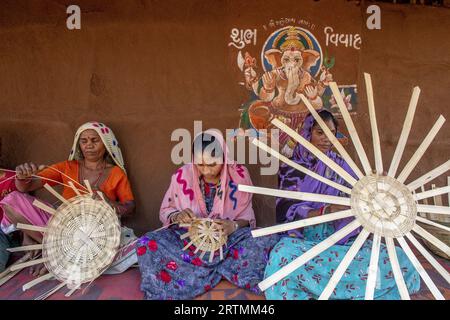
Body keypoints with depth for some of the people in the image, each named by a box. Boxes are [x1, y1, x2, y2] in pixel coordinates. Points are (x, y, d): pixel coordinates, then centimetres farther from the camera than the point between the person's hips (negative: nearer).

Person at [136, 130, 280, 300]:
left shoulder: (239, 175, -9)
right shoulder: (182, 175, -8)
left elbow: (247, 217, -2)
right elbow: (165, 211, 4)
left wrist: (234, 226, -24)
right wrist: (177, 216, -19)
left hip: (228, 238, 0)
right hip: (188, 237, 0)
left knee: (267, 240, -28)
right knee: (146, 245, -27)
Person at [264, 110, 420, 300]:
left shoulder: (340, 165, 10)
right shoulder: (291, 167, 1)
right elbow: (289, 211, -10)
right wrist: (326, 211, -26)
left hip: (339, 239, 4)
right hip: (303, 239, -3)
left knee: (400, 261, -17)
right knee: (285, 254, -39)